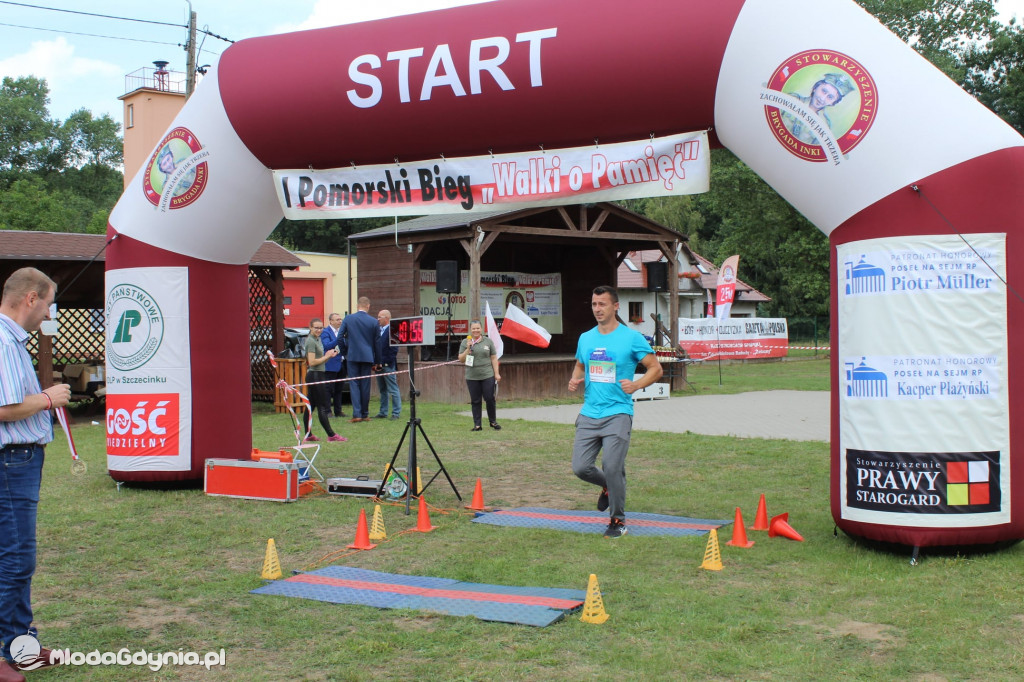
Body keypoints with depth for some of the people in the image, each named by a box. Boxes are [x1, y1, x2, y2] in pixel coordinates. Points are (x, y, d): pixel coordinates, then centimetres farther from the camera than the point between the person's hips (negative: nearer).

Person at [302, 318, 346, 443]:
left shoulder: (318, 340, 16)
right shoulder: (311, 341, -13)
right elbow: (312, 362, -20)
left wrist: (329, 355, 3)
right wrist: (327, 356, -11)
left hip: (318, 375, 10)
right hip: (315, 376, -10)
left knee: (311, 406, 10)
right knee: (323, 406, -7)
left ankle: (308, 435, 14)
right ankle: (331, 435, -6)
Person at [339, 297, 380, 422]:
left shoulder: (348, 319, -1)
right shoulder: (373, 322, -1)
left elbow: (340, 337, 0)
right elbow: (377, 343, 4)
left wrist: (344, 352, 14)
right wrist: (376, 362, 11)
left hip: (352, 356, 0)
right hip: (367, 357, 0)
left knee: (354, 384, 1)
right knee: (365, 385, 7)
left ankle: (356, 414, -9)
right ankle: (365, 414, 13)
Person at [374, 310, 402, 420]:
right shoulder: (378, 331, 14)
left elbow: (394, 349, -14)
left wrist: (386, 362, -16)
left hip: (388, 365, -8)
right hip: (379, 365, 8)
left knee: (393, 390, -3)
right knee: (382, 390, 13)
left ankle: (396, 413, 1)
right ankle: (383, 412, 19)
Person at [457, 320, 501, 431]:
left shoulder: (488, 341, 6)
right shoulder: (465, 342, 6)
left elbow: (494, 358, 6)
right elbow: (461, 359, 5)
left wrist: (496, 373, 0)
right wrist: (468, 349, -9)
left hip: (487, 376, -1)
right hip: (472, 377, 1)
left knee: (490, 399, 0)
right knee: (475, 401, 4)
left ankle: (493, 422, 15)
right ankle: (477, 425, 10)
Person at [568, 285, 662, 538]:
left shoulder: (632, 338, -3)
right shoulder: (585, 338, 12)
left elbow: (656, 368, 0)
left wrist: (636, 385, -17)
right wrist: (574, 380, 4)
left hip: (617, 413, -5)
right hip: (589, 414, 5)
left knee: (612, 467, -12)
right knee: (580, 467, -2)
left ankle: (617, 520, 10)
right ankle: (608, 487, 31)